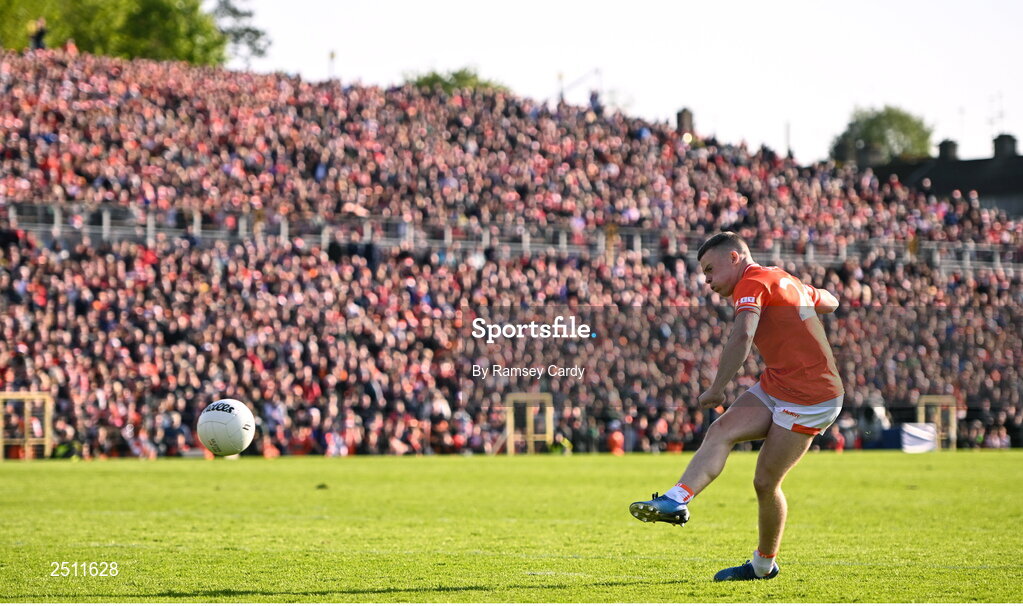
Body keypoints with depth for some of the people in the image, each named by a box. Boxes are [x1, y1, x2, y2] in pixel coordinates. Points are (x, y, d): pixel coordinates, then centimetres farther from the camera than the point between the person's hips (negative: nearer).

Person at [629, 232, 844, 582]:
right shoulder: (783, 280, 17)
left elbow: (742, 336, -30)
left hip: (810, 397, -9)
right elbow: (830, 303, 34)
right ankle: (676, 501, -27)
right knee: (721, 431, -10)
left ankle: (764, 564, 12)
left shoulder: (752, 282, -12)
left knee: (765, 482, -4)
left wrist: (716, 389, -24)